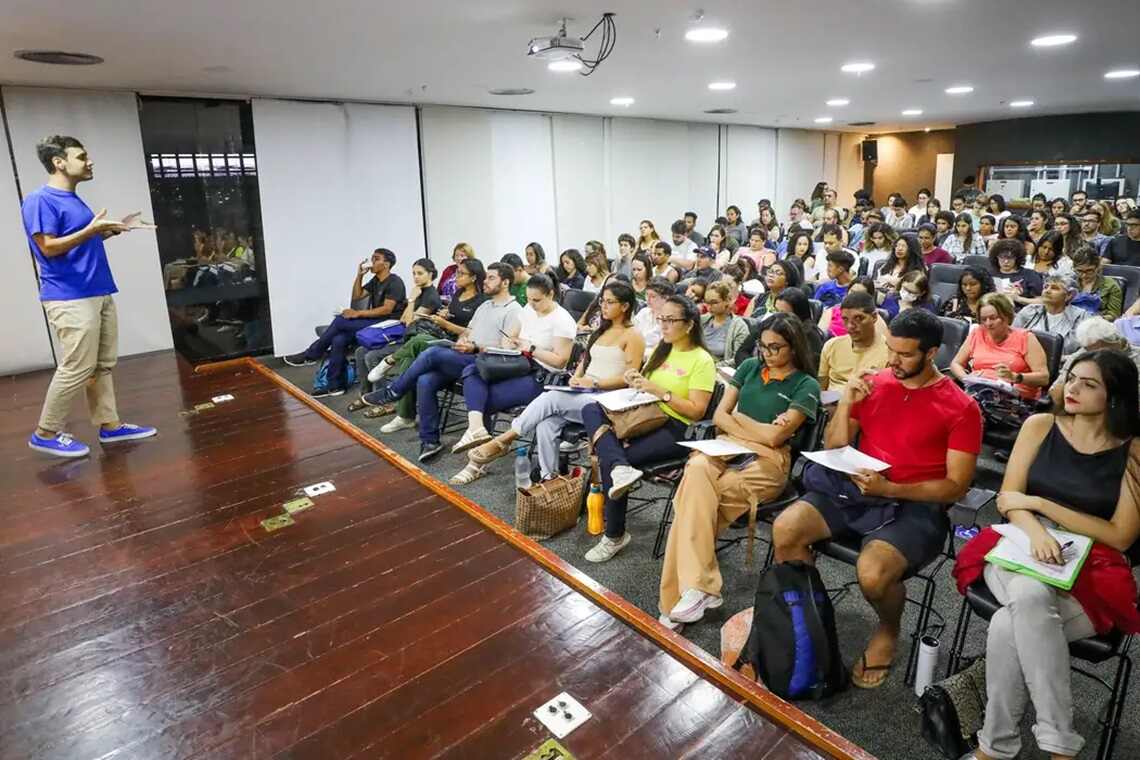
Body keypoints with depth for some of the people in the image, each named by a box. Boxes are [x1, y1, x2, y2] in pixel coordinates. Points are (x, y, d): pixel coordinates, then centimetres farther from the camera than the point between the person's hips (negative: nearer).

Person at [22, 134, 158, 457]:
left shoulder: (73, 199, 15)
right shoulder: (40, 201, -11)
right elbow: (49, 247, -17)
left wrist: (114, 229, 12)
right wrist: (91, 229, -22)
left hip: (99, 294, 9)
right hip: (70, 299, -9)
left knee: (103, 365, 11)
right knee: (76, 369, -6)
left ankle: (110, 425, 18)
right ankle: (46, 433, 8)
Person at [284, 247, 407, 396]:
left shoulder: (394, 282, -10)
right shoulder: (376, 280, 18)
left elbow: (386, 309, -20)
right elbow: (357, 296, 18)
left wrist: (358, 313, -19)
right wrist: (360, 275, 5)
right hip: (374, 322, 8)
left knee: (341, 321, -20)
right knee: (338, 340, -18)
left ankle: (310, 355, -4)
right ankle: (335, 386, -14)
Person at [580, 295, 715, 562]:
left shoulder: (702, 360, -6)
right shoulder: (661, 350, 16)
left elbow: (696, 411, -12)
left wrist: (659, 391, -18)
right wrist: (636, 382, -3)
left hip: (677, 429, -7)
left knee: (608, 459, -25)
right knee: (591, 409, -16)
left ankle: (615, 535, -8)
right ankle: (620, 468, -40)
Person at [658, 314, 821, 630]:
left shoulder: (806, 386, 3)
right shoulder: (749, 367, 18)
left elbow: (774, 438, -7)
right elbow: (719, 417, 13)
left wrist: (736, 419, 4)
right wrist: (758, 430, 0)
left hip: (767, 461, -4)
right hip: (727, 449, 4)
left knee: (695, 495, -30)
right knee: (697, 469, -33)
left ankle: (689, 589, -27)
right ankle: (699, 588, -36)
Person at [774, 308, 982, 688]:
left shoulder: (961, 408, -5)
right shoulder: (873, 383, 5)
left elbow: (956, 486, -7)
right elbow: (835, 448, 7)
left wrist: (888, 489, -20)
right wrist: (846, 402, -10)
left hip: (914, 505, -4)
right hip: (853, 488, 4)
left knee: (872, 572, -30)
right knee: (784, 529, -20)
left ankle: (888, 630, 7)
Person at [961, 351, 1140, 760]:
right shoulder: (1040, 426, 5)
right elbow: (1009, 499, 1)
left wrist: (1039, 503, -11)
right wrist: (1036, 531, -21)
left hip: (1090, 572, -1)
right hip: (1021, 548, 2)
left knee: (1009, 625, -33)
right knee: (1029, 597, -36)